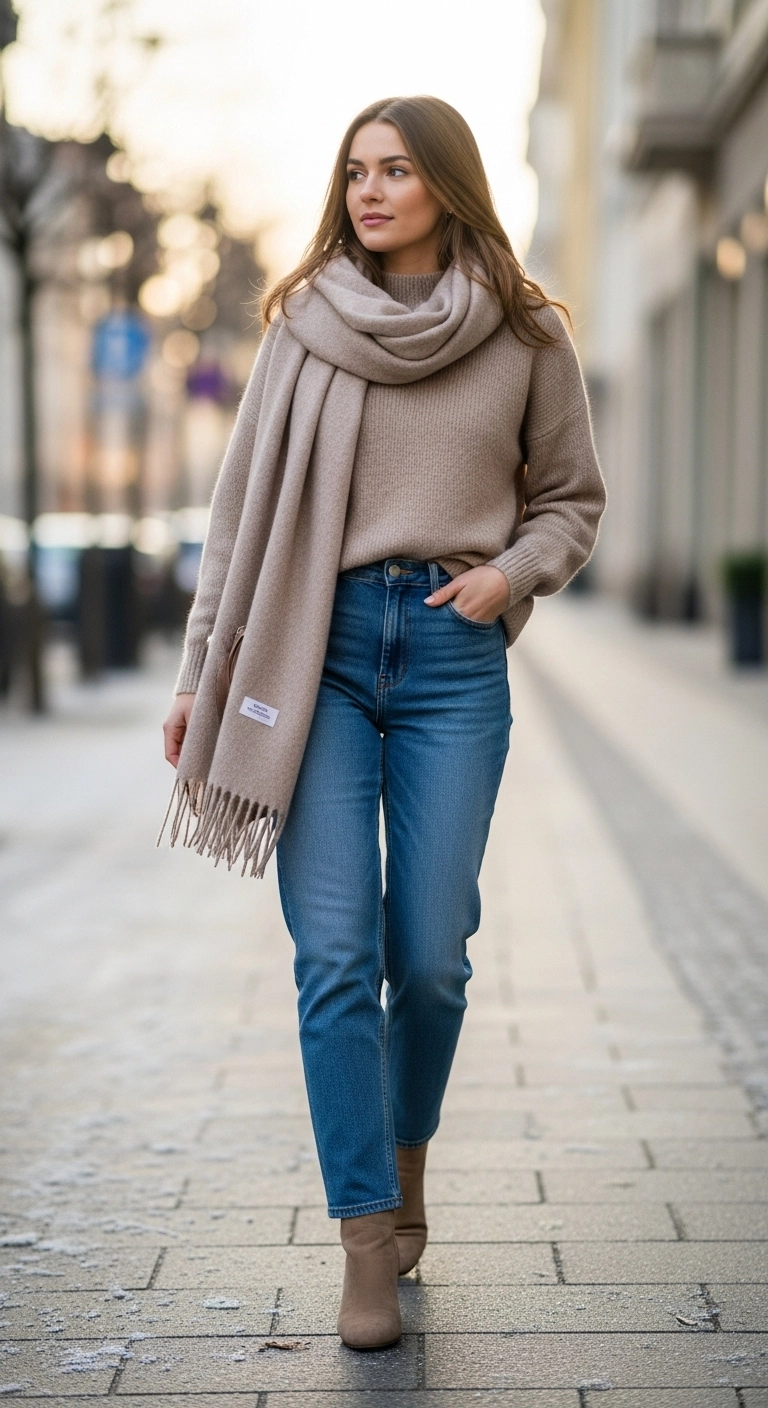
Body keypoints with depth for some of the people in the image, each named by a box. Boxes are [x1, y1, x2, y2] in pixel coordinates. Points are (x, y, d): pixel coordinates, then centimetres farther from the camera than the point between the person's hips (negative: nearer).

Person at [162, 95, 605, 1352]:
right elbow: (245, 504, 9)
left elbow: (571, 497, 16)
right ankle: (369, 1246, 0)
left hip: (453, 653, 0)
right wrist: (203, 673, 7)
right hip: (320, 645, 0)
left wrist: (513, 571, -4)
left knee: (430, 954, 0)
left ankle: (406, 1155, 30)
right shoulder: (305, 323, 6)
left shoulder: (526, 335, 6)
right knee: (335, 953, -6)